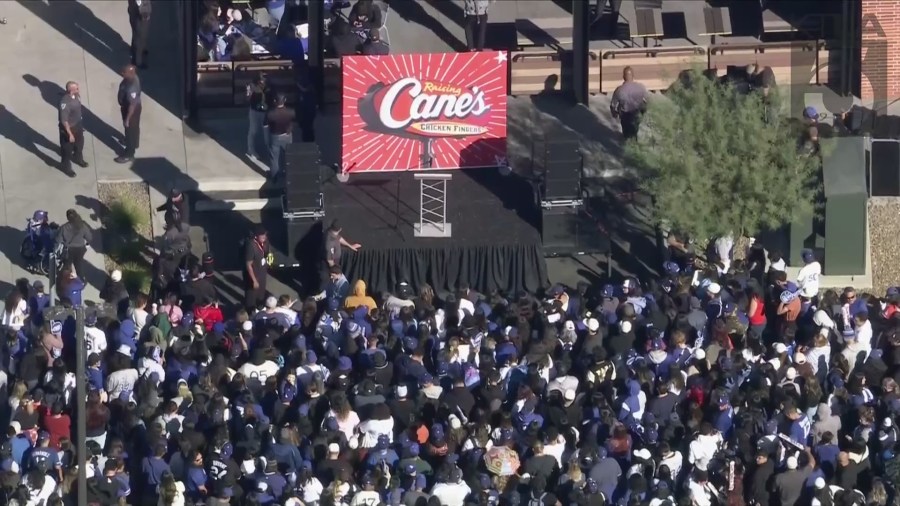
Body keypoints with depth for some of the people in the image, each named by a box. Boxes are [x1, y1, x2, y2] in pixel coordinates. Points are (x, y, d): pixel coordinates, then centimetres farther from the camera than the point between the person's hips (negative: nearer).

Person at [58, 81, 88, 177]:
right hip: (69, 128, -8)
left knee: (79, 143, 30)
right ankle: (66, 168, 37)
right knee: (67, 149, 15)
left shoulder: (76, 96, -12)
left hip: (78, 125, 8)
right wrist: (70, 134, -26)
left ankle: (78, 159, 58)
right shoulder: (65, 102, -37)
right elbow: (64, 120, -31)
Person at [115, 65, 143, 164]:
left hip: (131, 109, -9)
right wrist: (122, 106, 20)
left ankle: (129, 155, 28)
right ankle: (134, 144, 57)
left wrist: (127, 119, -22)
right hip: (127, 106, 9)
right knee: (134, 127, 31)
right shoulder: (131, 78, -13)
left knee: (130, 130, 10)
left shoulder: (132, 88, -41)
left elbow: (132, 105, -32)